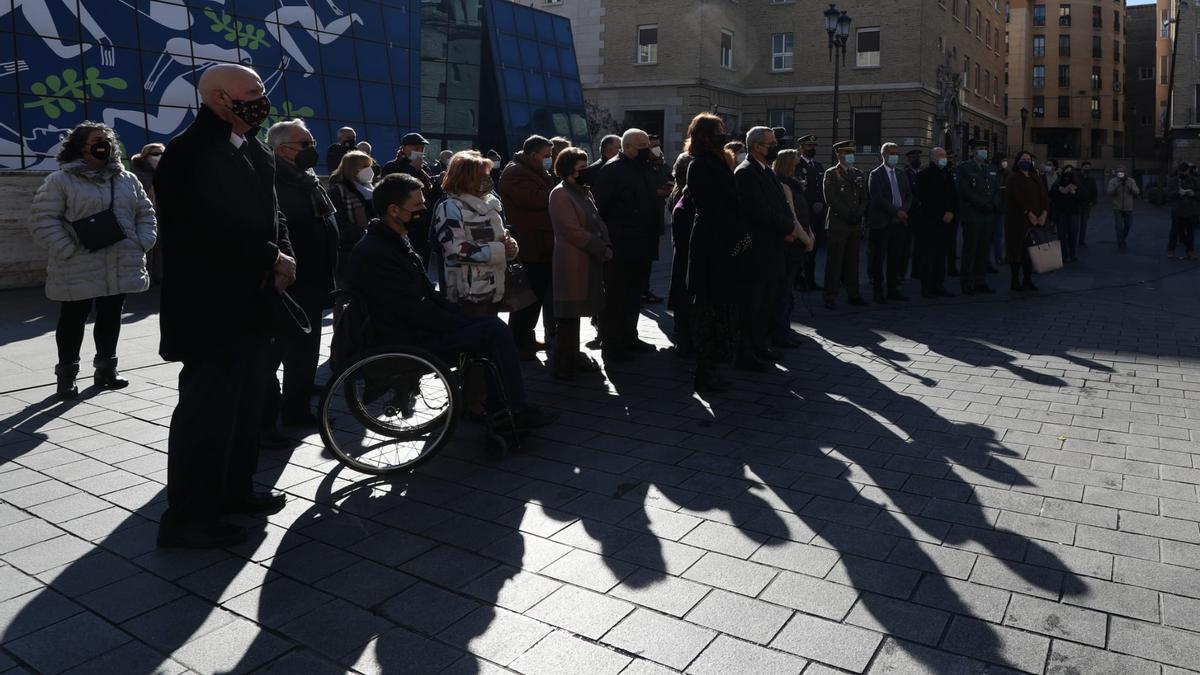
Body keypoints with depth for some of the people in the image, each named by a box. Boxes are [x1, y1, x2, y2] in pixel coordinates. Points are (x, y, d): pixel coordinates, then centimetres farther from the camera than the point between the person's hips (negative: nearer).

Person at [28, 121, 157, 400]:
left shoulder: (128, 180, 11)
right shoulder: (60, 181, -3)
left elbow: (145, 214, 15)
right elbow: (43, 220, -6)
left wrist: (141, 244, 1)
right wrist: (67, 250, -15)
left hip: (120, 267, 4)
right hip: (78, 270, -4)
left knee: (111, 318, 11)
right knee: (73, 321, 5)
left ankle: (106, 368, 25)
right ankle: (66, 375, 16)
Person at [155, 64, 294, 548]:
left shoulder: (255, 152, 13)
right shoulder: (190, 153, -15)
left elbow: (269, 214, 15)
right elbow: (209, 230, -25)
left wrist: (283, 256, -4)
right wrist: (271, 260, -16)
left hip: (249, 303, 9)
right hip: (211, 307, -9)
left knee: (245, 402, 17)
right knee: (206, 409, -3)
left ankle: (234, 489, 32)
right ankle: (186, 517, 7)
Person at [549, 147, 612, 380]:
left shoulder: (584, 192, 17)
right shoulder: (560, 194, -11)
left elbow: (597, 222, 17)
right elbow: (573, 231, -17)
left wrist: (606, 245, -1)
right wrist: (602, 249, -13)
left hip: (590, 262, 8)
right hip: (572, 263, -8)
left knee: (575, 313, 15)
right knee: (569, 315, -2)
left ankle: (573, 356, 24)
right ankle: (564, 363, 6)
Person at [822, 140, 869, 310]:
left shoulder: (859, 175, 16)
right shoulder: (831, 174, -2)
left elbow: (865, 198, 15)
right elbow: (830, 198, -11)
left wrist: (858, 213, -3)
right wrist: (847, 213, -13)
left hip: (855, 224, 6)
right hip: (838, 223, -6)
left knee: (852, 260, 9)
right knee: (835, 261, -5)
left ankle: (853, 294, 15)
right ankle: (830, 296, -1)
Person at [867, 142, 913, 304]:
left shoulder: (902, 174, 17)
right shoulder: (876, 174, -3)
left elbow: (909, 195, 14)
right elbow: (878, 198, -13)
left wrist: (903, 211, -4)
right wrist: (896, 212, -15)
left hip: (900, 221, 6)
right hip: (881, 222, -5)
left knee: (896, 257, 7)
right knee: (879, 258, -1)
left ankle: (892, 289, 15)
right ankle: (878, 291, 5)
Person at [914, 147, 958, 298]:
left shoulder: (947, 174, 16)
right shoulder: (924, 174, -5)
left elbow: (954, 195, 15)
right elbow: (927, 198, -12)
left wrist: (951, 212, -2)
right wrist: (942, 215, -12)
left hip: (944, 221, 7)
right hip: (928, 221, -6)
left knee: (941, 255, 7)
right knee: (927, 255, -4)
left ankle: (938, 287, 12)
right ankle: (926, 288, 0)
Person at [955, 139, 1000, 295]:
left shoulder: (991, 169, 20)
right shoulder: (965, 168, -1)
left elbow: (997, 189, 17)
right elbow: (965, 191, -11)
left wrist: (994, 204, -2)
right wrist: (983, 204, -15)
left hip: (988, 216, 6)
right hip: (972, 216, -6)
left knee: (983, 250, 7)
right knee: (970, 250, -5)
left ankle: (980, 282, 11)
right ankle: (967, 284, -1)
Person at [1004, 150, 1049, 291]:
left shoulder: (1037, 179, 16)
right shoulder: (1014, 178, -2)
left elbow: (1044, 196, 8)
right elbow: (1018, 198, -13)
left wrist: (1044, 214, -7)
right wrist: (1030, 214, -18)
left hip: (1036, 220, 6)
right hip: (1018, 220, -6)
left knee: (1031, 249, 4)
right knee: (1018, 249, -5)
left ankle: (1027, 280, 10)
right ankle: (1015, 280, 1)